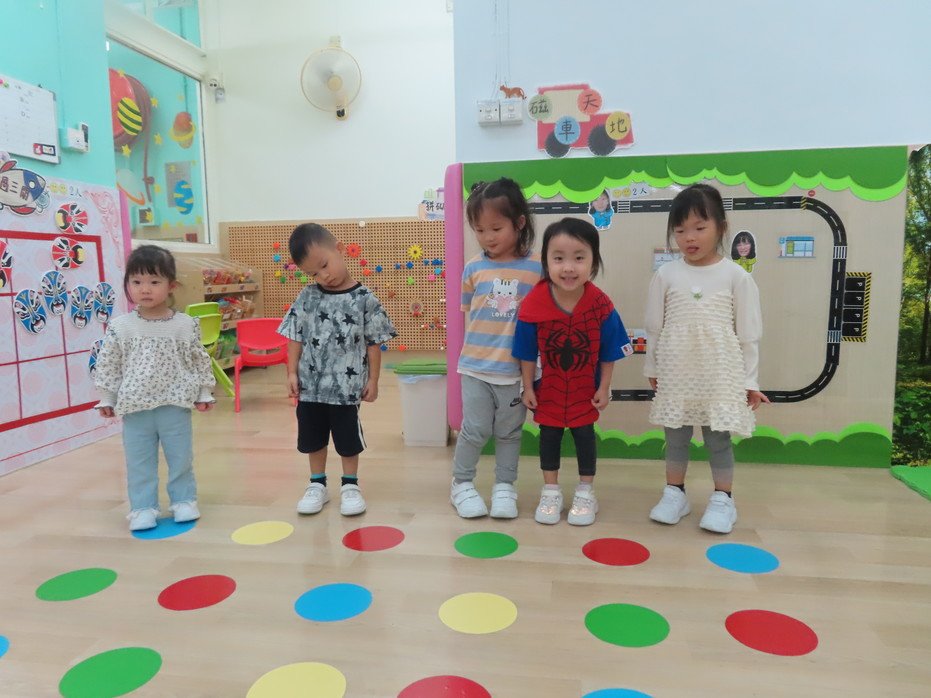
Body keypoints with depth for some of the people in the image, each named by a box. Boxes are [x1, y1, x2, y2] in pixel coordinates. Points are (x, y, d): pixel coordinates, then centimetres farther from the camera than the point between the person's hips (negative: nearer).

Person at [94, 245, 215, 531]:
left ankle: (184, 501, 27)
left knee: (181, 457, 10)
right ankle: (143, 508, 22)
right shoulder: (119, 327, -4)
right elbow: (107, 365, 4)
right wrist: (106, 399, 5)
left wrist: (204, 394, 5)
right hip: (135, 407, 0)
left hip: (176, 405, 0)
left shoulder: (186, 324, -4)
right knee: (139, 462, 9)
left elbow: (200, 360, 4)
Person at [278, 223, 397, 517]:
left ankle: (350, 485, 28)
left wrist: (372, 380, -3)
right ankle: (317, 484, 34)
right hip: (310, 385, 4)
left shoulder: (364, 299, -9)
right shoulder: (307, 297, 0)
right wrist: (292, 373, 0)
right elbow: (295, 338, 5)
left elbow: (374, 344, -5)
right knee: (312, 437, 16)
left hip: (347, 386, -3)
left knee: (348, 438, 9)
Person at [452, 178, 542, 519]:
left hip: (516, 370, 0)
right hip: (476, 367, 1)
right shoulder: (474, 268, -3)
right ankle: (461, 484, 27)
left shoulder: (537, 267, -7)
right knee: (474, 430, 8)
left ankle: (504, 487, 30)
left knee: (509, 432, 14)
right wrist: (486, 336, 1)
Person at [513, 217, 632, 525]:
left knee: (584, 435, 12)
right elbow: (528, 353, -11)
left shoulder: (601, 305, -23)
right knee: (549, 435, 13)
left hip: (586, 387, 0)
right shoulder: (533, 305, -24)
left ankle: (585, 493, 30)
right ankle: (551, 492, 31)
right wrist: (528, 387, -4)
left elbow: (609, 352, -9)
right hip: (549, 386, 0)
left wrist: (604, 388, -4)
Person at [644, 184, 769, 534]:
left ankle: (722, 499, 23)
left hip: (720, 376, -1)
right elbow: (654, 328, 6)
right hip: (675, 375, 2)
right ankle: (674, 493, 27)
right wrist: (652, 369, 9)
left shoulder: (736, 276, -4)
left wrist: (750, 380, 1)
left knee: (718, 438, 7)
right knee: (675, 437, 12)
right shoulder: (665, 275, 0)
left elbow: (748, 334, -1)